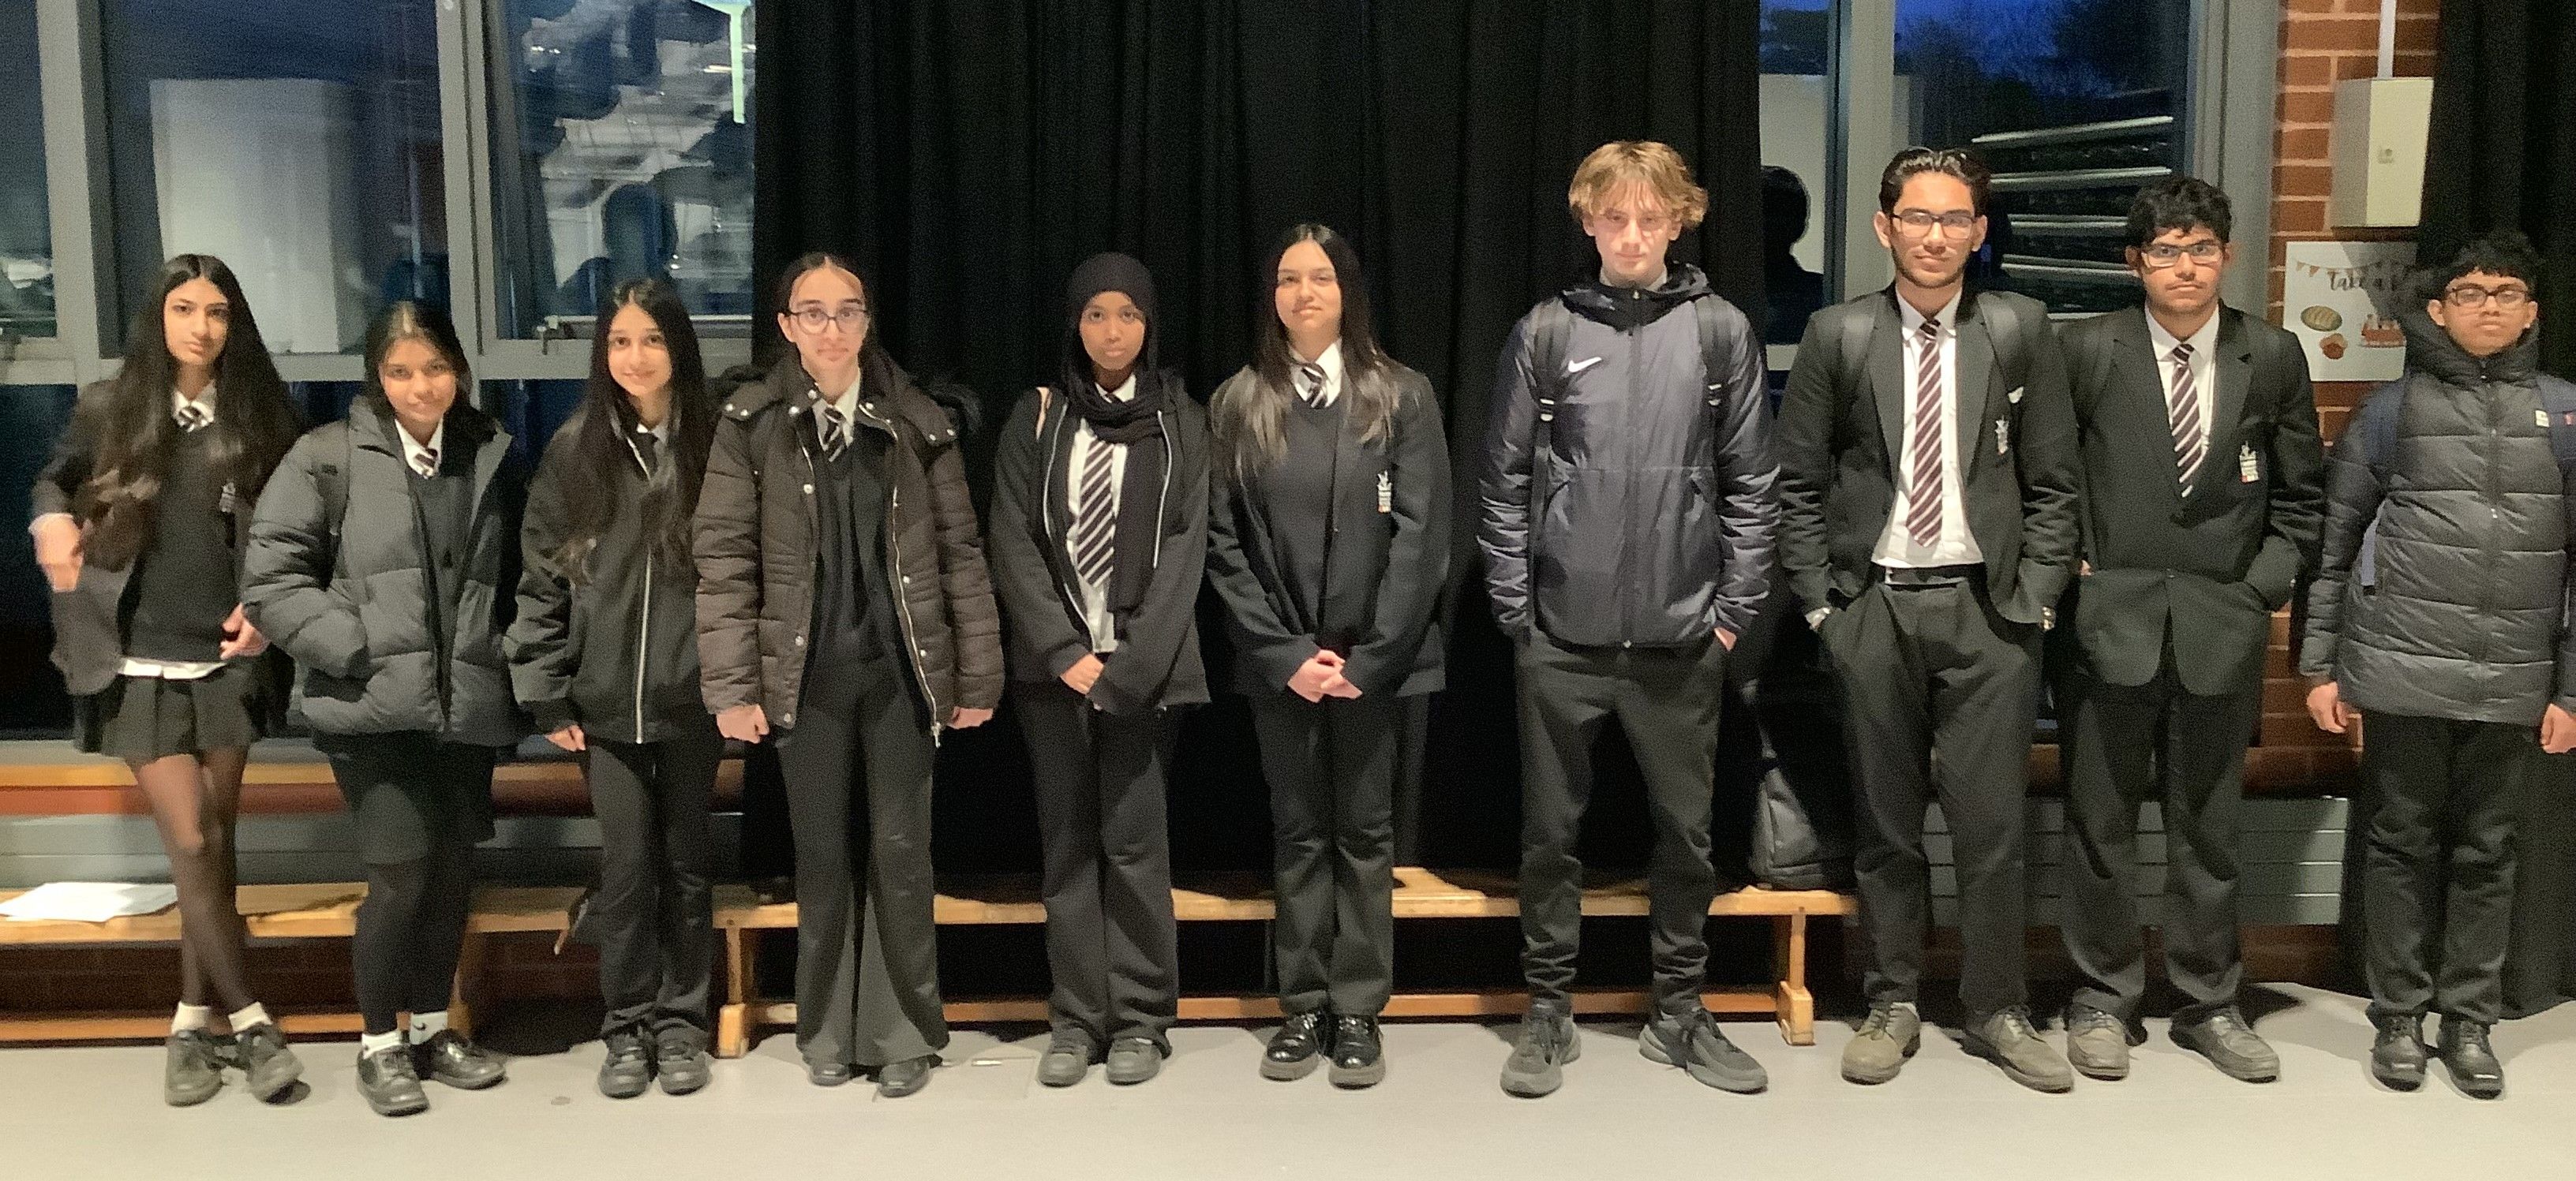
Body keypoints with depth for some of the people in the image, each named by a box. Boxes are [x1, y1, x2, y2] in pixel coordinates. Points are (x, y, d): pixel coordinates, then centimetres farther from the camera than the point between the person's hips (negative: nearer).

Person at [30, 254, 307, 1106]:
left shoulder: (259, 418, 2)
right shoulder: (110, 410, 1)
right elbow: (57, 478, 18)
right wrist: (52, 518, -3)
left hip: (226, 660, 1)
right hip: (141, 663, -1)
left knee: (214, 845, 7)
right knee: (193, 846, -5)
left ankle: (194, 1025, 18)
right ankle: (249, 1022, 4)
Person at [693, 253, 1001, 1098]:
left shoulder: (917, 423, 2)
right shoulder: (751, 424, -1)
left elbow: (960, 553, 3)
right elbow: (725, 559, -3)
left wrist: (978, 675, 1)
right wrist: (732, 686, -7)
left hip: (901, 670, 0)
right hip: (806, 674, 0)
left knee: (900, 852, 4)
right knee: (824, 855, 9)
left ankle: (904, 1031, 16)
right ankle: (828, 1031, 23)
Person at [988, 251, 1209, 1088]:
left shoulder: (1180, 422, 4)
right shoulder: (1036, 418, 7)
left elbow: (1184, 550, -3)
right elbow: (1013, 544, 2)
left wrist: (1128, 666, -12)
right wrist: (1065, 652, -9)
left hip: (1143, 664, -2)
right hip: (1053, 662, 2)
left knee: (1133, 838, -3)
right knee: (1067, 840, 4)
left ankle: (1140, 1018, 9)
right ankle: (1076, 1017, 12)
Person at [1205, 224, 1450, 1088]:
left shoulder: (1401, 397, 0)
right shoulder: (1239, 404, 4)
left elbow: (1421, 536, -5)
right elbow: (1224, 544, 0)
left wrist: (1365, 658, -11)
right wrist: (1287, 654, -8)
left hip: (1373, 658, -1)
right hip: (1278, 661, 1)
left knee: (1364, 832, 6)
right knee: (1297, 832, 9)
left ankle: (1358, 1011, 15)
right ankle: (1303, 1006, 18)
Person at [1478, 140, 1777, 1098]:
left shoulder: (1721, 331, 3)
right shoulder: (1546, 332, 1)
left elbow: (1750, 483, 4)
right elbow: (1504, 482, 3)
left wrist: (1734, 609, 0)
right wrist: (1516, 608, -1)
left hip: (1682, 639, 1)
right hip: (1561, 639, 0)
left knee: (1686, 831, 10)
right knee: (1550, 831, 8)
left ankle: (1679, 1012, 26)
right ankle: (1548, 1011, 23)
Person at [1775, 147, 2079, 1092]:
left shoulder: (2021, 331, 2)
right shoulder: (1839, 336, 1)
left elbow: (2053, 484, 4)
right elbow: (1797, 484, 4)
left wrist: (2036, 602, -3)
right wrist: (1820, 603, -2)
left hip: (1988, 608, 0)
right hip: (1874, 607, 0)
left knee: (1991, 824, 3)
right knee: (1886, 824, 9)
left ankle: (1997, 1012, 19)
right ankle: (1893, 1006, 22)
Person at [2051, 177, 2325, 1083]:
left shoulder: (2274, 357, 4)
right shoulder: (2088, 350, -2)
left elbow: (2300, 494, 11)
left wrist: (2270, 584, 1)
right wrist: (2070, 561, -3)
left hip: (2223, 625, 2)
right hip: (2109, 620, -1)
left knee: (2207, 826, 11)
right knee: (2101, 822, 6)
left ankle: (2208, 1004, 25)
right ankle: (2103, 1000, 20)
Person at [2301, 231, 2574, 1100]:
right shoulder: (2392, 408, 4)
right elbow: (2333, 542, 5)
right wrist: (2320, 667, 2)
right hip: (2403, 669, -1)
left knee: (2486, 849, 9)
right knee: (2403, 841, 6)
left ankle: (2470, 1019, 22)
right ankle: (2398, 1016, 18)